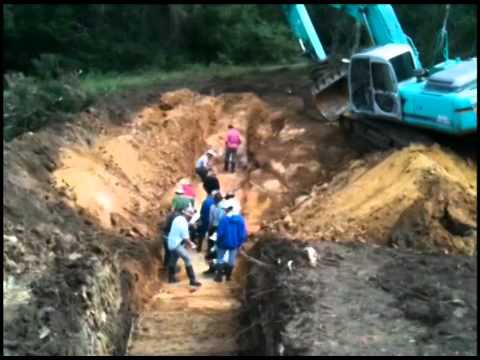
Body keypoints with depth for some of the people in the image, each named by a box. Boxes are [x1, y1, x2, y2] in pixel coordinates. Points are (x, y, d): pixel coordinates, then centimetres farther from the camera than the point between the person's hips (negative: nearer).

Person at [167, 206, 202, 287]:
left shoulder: (178, 218, 4)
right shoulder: (183, 223, -23)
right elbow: (186, 238, -18)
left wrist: (189, 242, 17)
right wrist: (191, 244, -1)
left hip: (171, 243, 10)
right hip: (177, 244, -10)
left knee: (173, 260, 23)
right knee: (188, 259, -6)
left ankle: (171, 277, 37)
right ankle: (192, 280, -5)